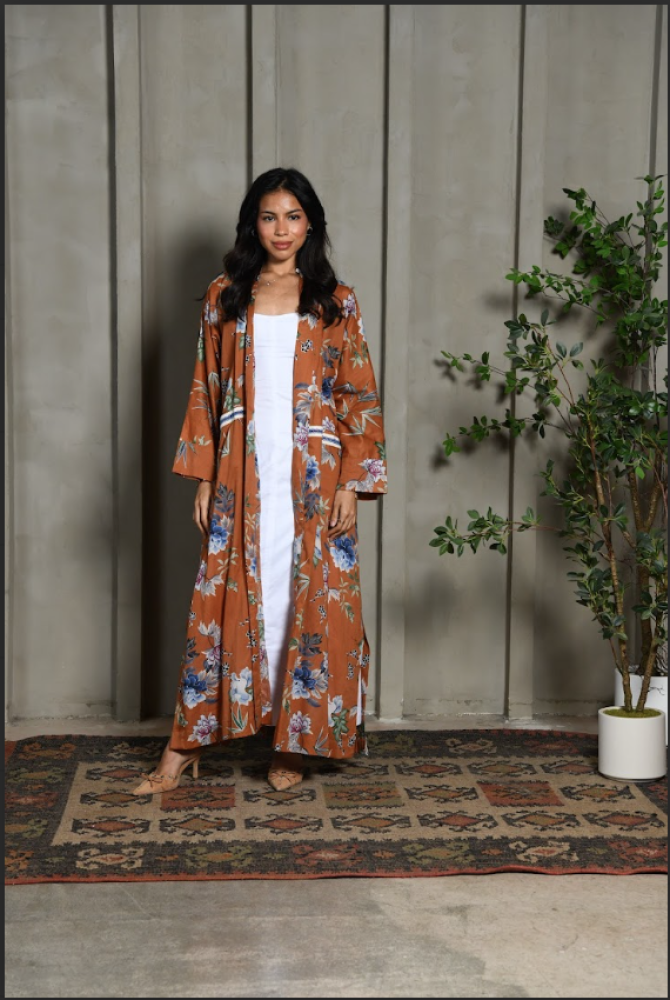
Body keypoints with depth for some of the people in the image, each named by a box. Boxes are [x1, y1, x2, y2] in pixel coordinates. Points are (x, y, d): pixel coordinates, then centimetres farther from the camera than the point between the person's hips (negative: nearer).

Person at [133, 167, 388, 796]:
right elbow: (206, 391, 8)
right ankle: (186, 744, 10)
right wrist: (203, 479, 2)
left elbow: (359, 397, 1)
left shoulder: (335, 302, 4)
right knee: (224, 601, 1)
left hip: (313, 478, -1)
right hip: (243, 478, 1)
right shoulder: (225, 296, 8)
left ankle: (293, 744, 15)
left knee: (313, 602, 2)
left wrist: (352, 484, -6)